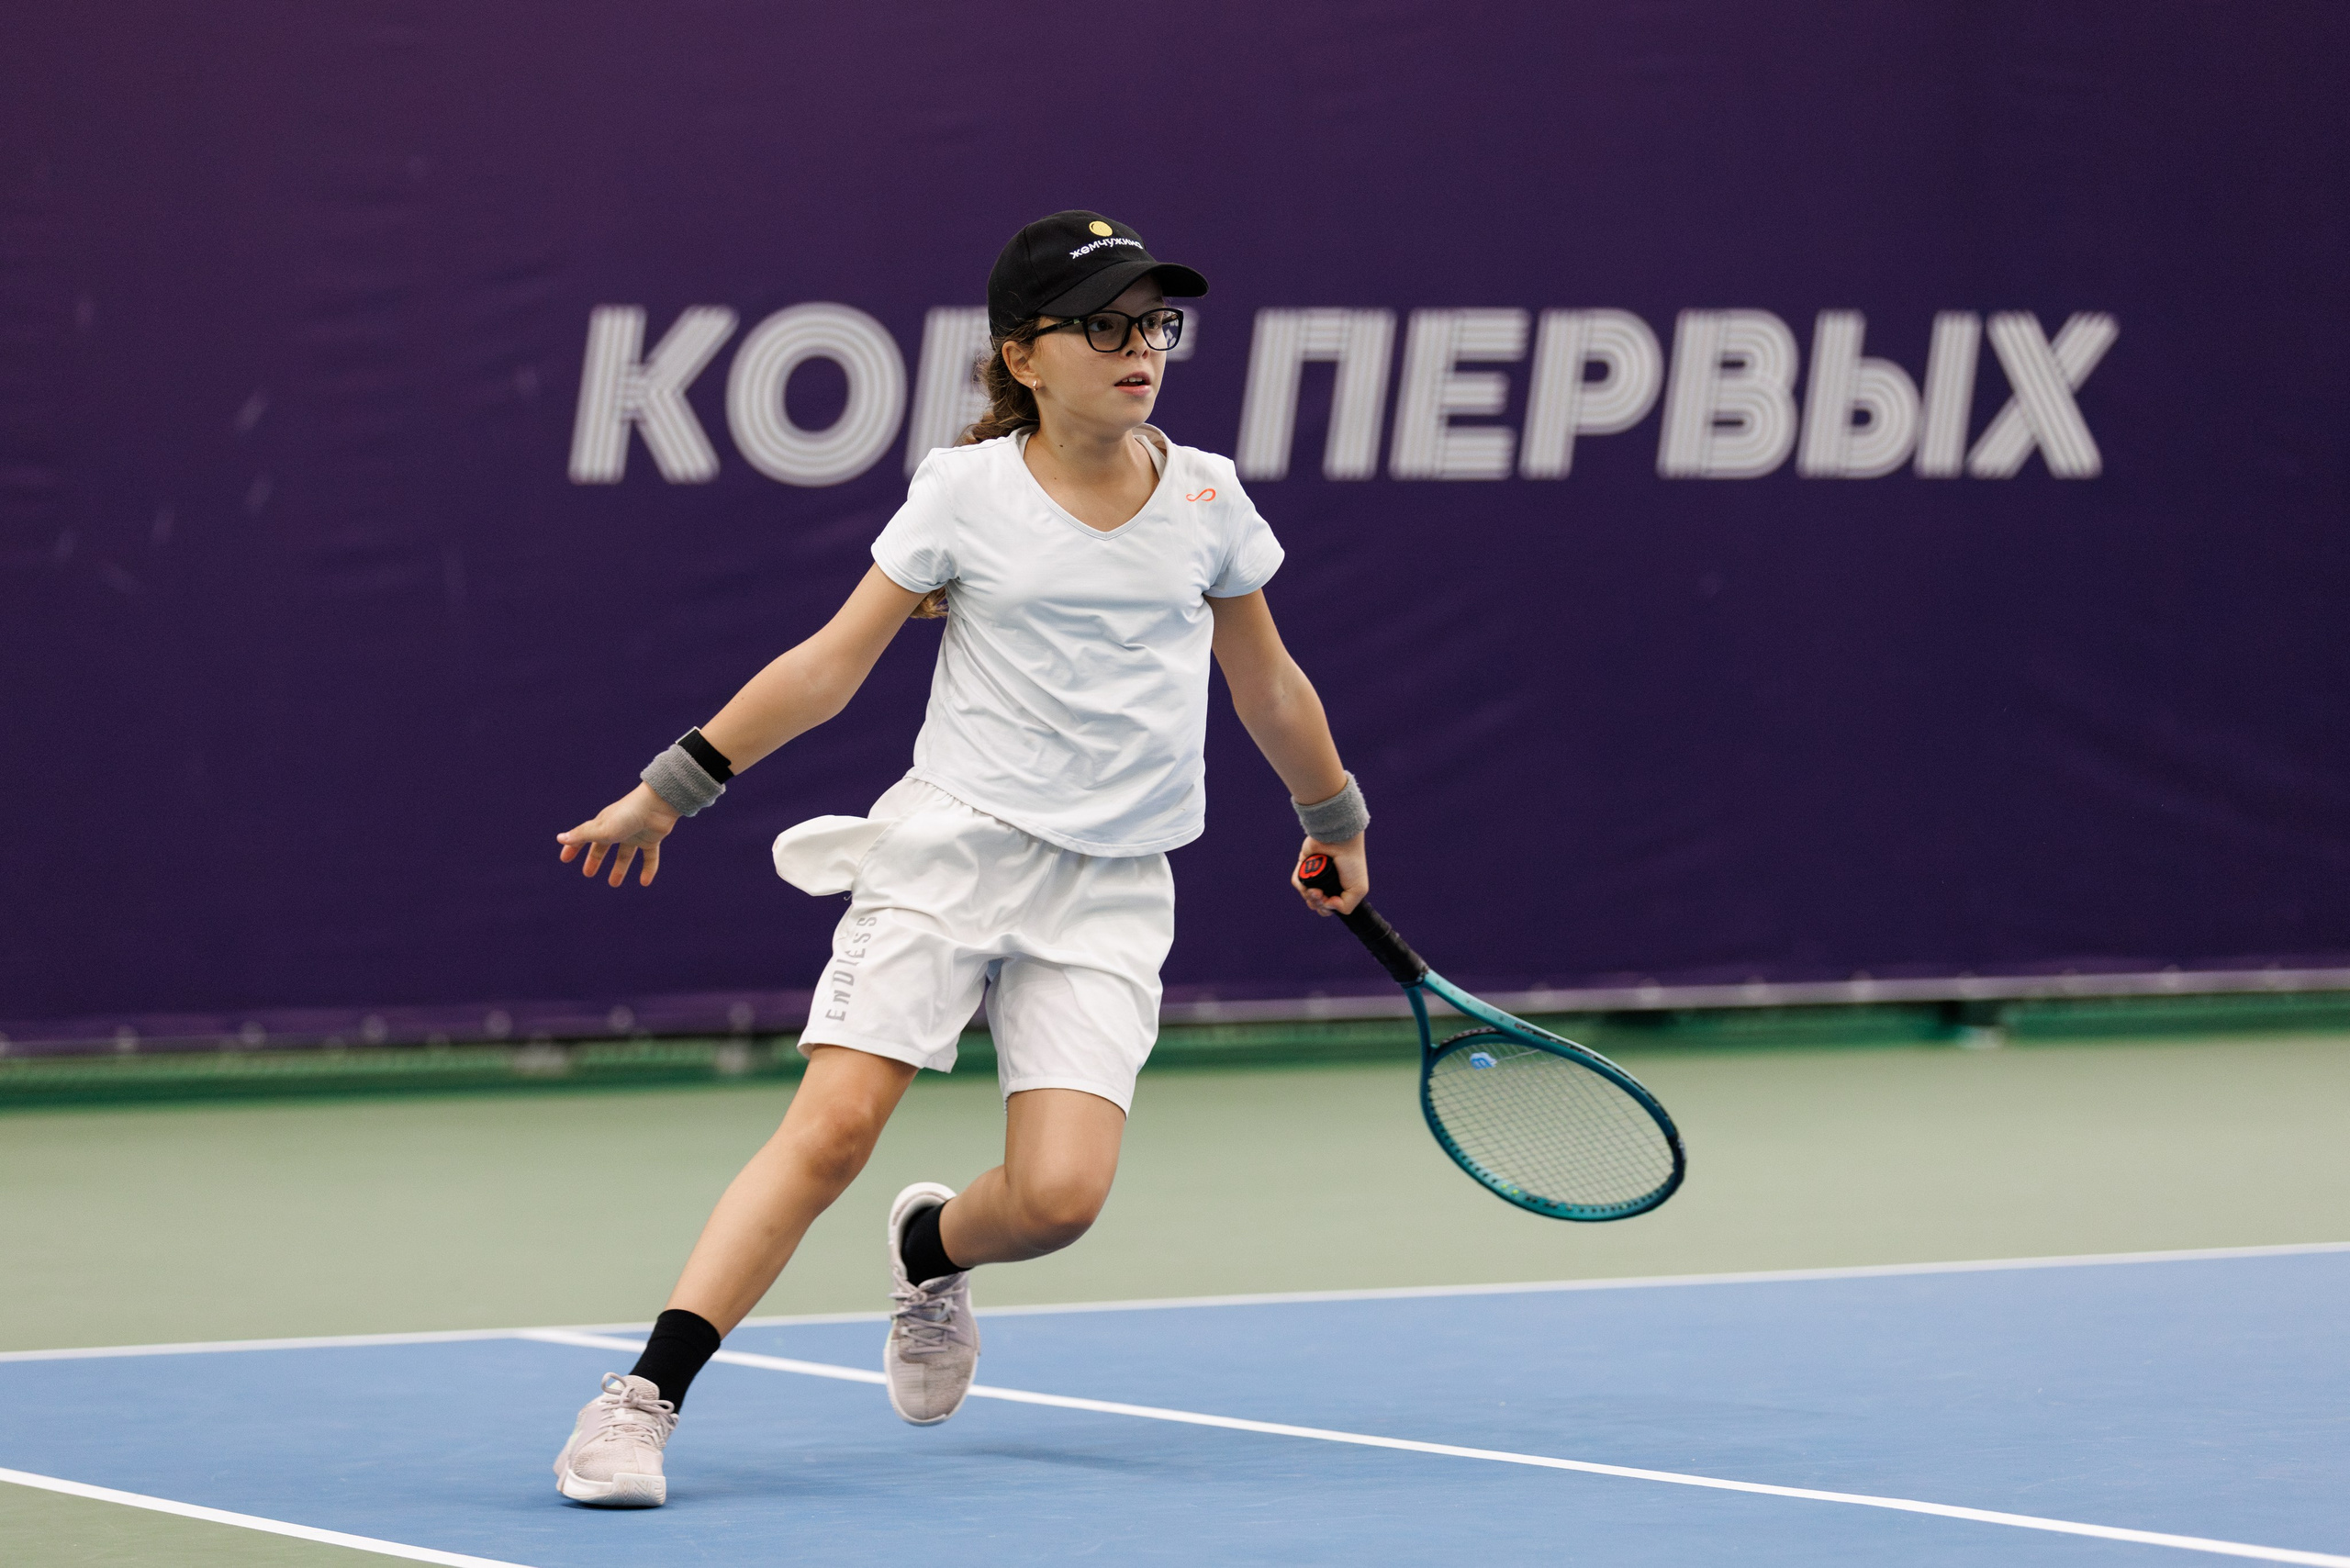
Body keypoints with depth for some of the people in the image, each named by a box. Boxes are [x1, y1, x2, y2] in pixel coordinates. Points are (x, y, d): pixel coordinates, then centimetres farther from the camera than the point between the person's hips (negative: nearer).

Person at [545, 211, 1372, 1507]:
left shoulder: (1206, 498, 6)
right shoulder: (966, 491, -1)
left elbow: (1269, 688, 21)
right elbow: (830, 665, 5)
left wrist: (1336, 827, 30)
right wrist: (671, 787, 3)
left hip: (1111, 889, 2)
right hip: (951, 846, -2)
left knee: (1059, 1195, -14)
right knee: (831, 1128, -18)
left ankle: (930, 1249, 22)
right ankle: (642, 1400, -16)